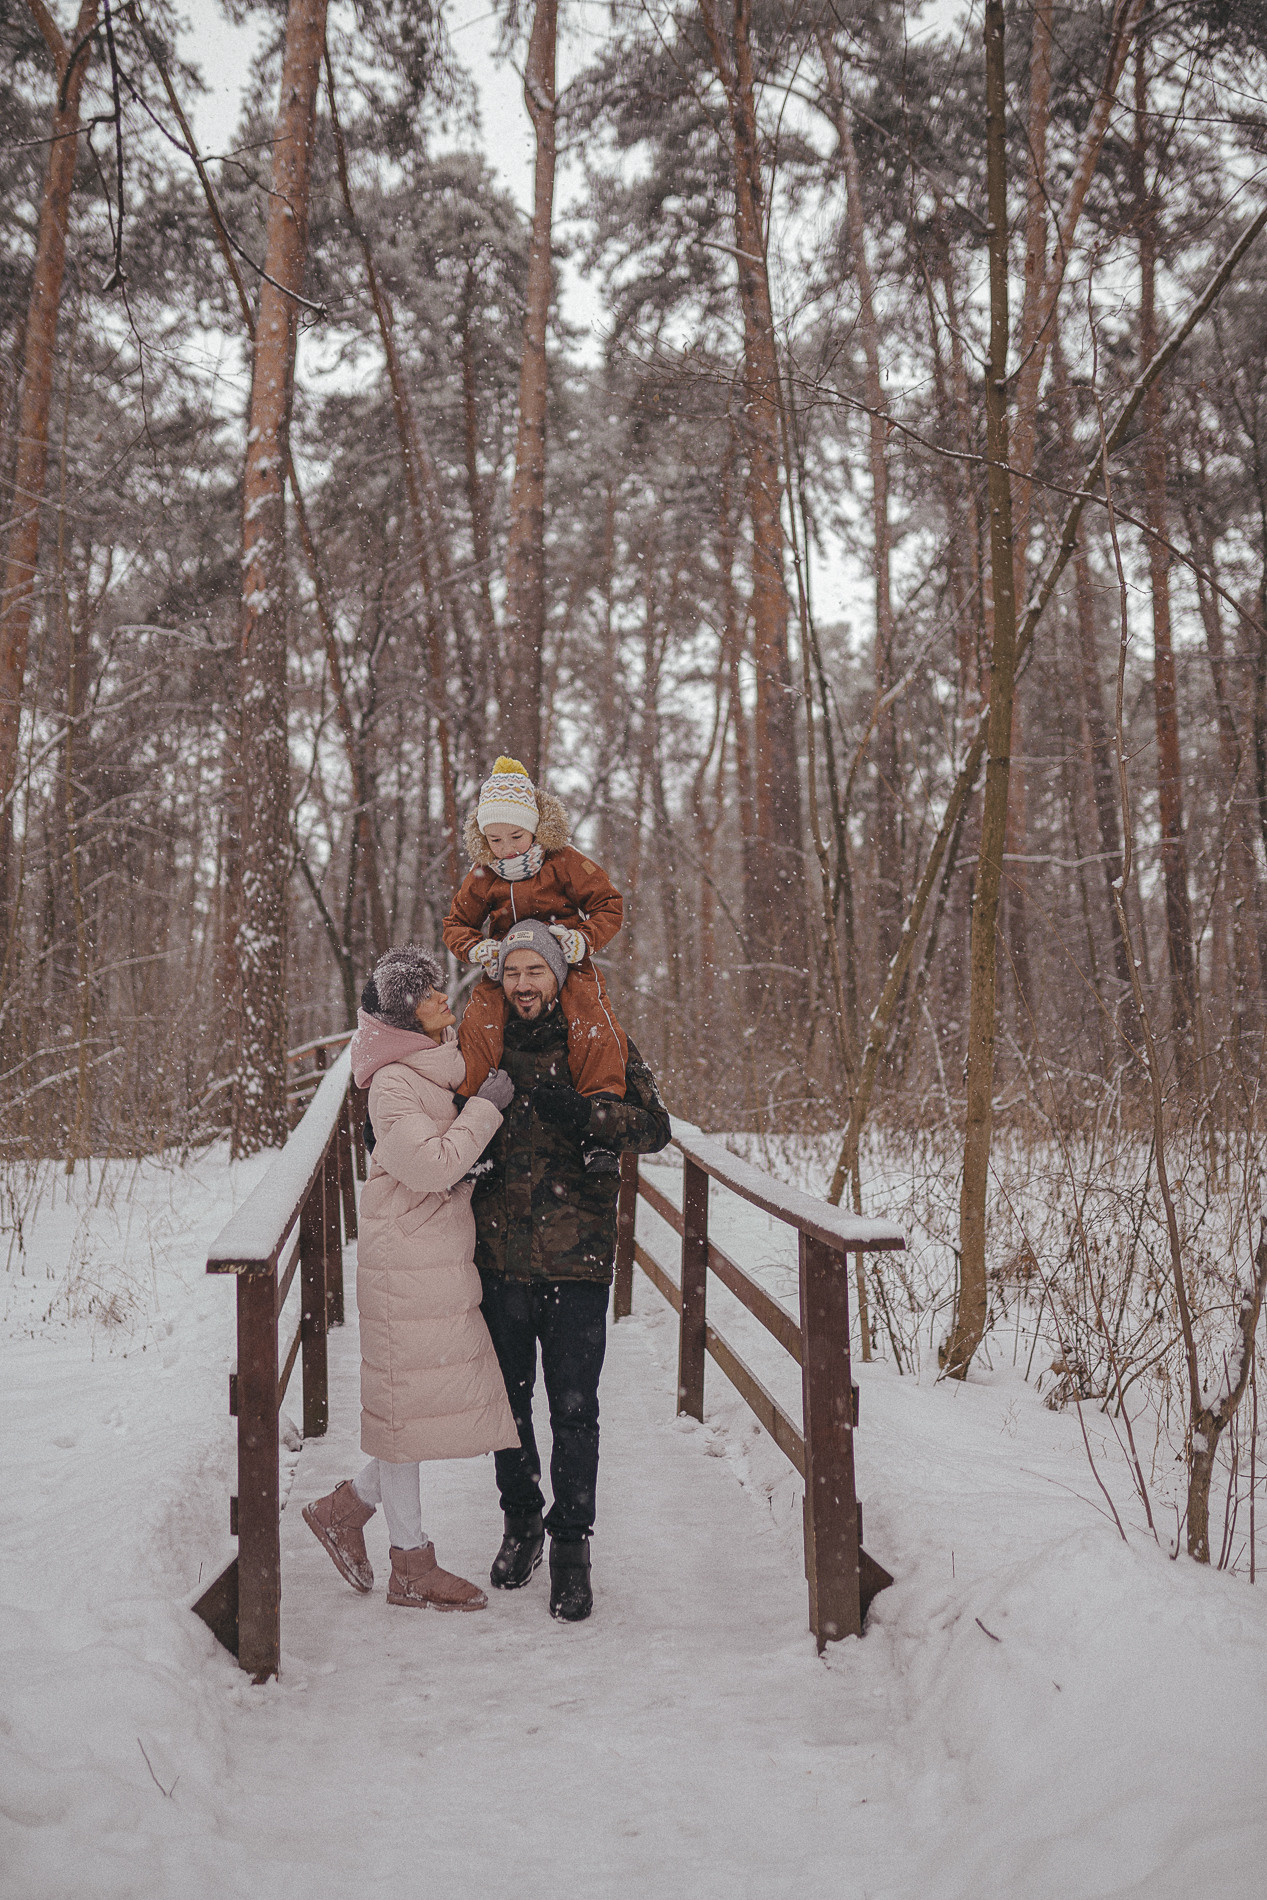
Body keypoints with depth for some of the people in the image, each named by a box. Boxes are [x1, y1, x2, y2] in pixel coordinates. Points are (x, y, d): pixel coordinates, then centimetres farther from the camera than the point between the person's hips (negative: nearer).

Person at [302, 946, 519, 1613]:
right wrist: (485, 1108, -18)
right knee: (410, 1401, 2)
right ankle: (413, 1569, 15)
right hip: (408, 1260, -9)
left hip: (446, 1257, 9)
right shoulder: (393, 1083, -15)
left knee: (439, 1402, 11)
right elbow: (430, 1164, -25)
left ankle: (345, 1507, 27)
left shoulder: (448, 1064, 13)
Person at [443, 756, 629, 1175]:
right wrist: (476, 949, -9)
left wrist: (583, 938, -18)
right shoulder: (482, 876, 5)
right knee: (478, 1023, -25)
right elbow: (456, 924, 14)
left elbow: (610, 905, 0)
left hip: (565, 966, -2)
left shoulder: (564, 863, -4)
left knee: (592, 1024, -27)